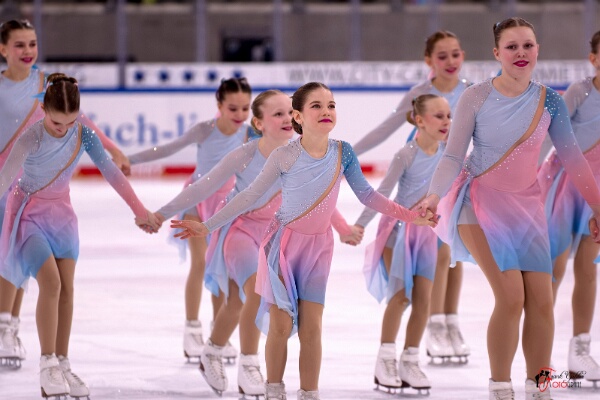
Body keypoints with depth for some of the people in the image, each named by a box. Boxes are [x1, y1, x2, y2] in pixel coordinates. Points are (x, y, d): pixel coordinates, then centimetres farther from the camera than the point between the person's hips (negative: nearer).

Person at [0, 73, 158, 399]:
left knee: (67, 289, 2)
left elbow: (110, 171, -6)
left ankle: (62, 365, 12)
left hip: (61, 214, 5)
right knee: (50, 283, -18)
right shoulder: (32, 138, -26)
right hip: (29, 214, -5)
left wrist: (139, 210, -3)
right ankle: (47, 365, -9)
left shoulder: (83, 134, -13)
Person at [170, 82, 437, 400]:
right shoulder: (284, 157, -16)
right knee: (281, 325, -2)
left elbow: (366, 195, 4)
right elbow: (250, 196, -7)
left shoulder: (342, 153, -7)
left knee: (311, 327, 0)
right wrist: (207, 226, -8)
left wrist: (409, 216, -1)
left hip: (318, 246, 2)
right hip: (284, 243, -2)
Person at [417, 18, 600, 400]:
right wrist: (435, 196, -24)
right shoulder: (477, 97, -10)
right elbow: (453, 157, -8)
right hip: (481, 201, -4)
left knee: (542, 300, -4)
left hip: (527, 205, 4)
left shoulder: (549, 101, -1)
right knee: (511, 297, -17)